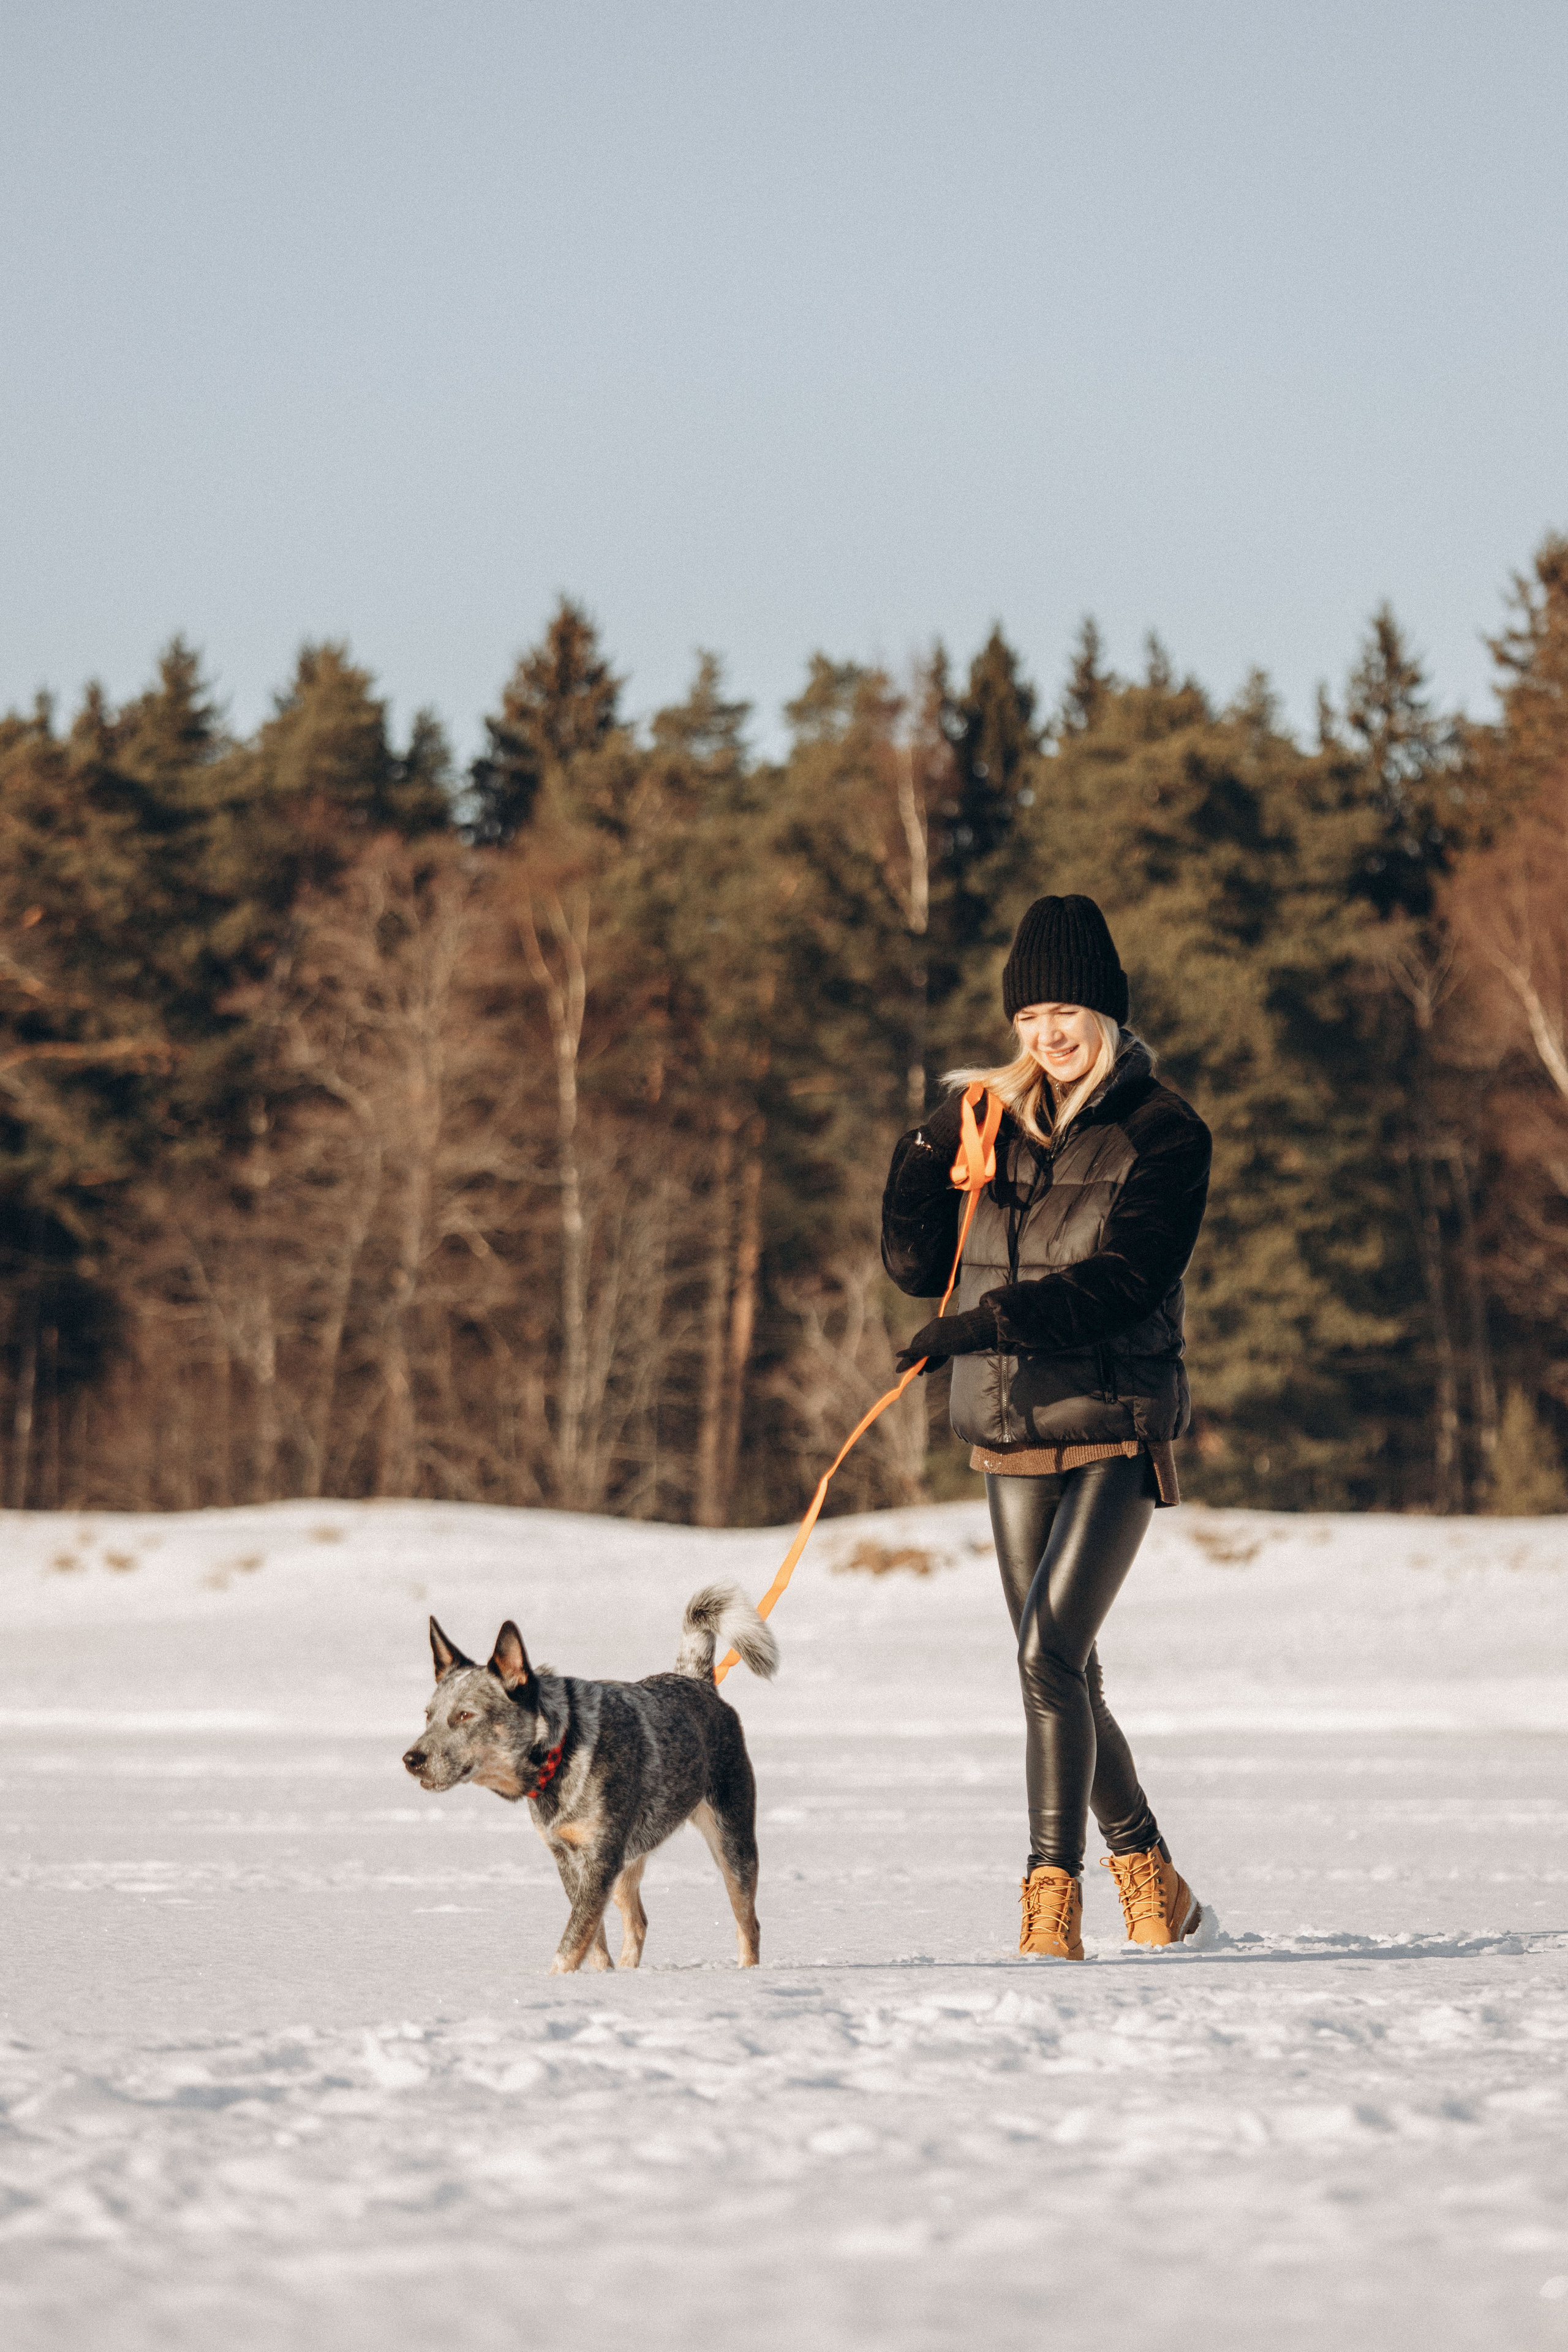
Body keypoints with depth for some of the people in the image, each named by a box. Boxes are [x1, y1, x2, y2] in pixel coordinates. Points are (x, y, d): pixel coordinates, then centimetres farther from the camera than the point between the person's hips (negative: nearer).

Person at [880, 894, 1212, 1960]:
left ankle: (1054, 1894, -18)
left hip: (1119, 1430, -6)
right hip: (1014, 1433, 6)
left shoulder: (1163, 1133, -5)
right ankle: (1153, 1886, 25)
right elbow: (918, 1265, 9)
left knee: (1050, 1652, -19)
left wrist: (990, 1321, -26)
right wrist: (933, 1151, -6)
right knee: (1065, 1673, 10)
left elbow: (1123, 1281, -17)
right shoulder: (999, 1125, 11)